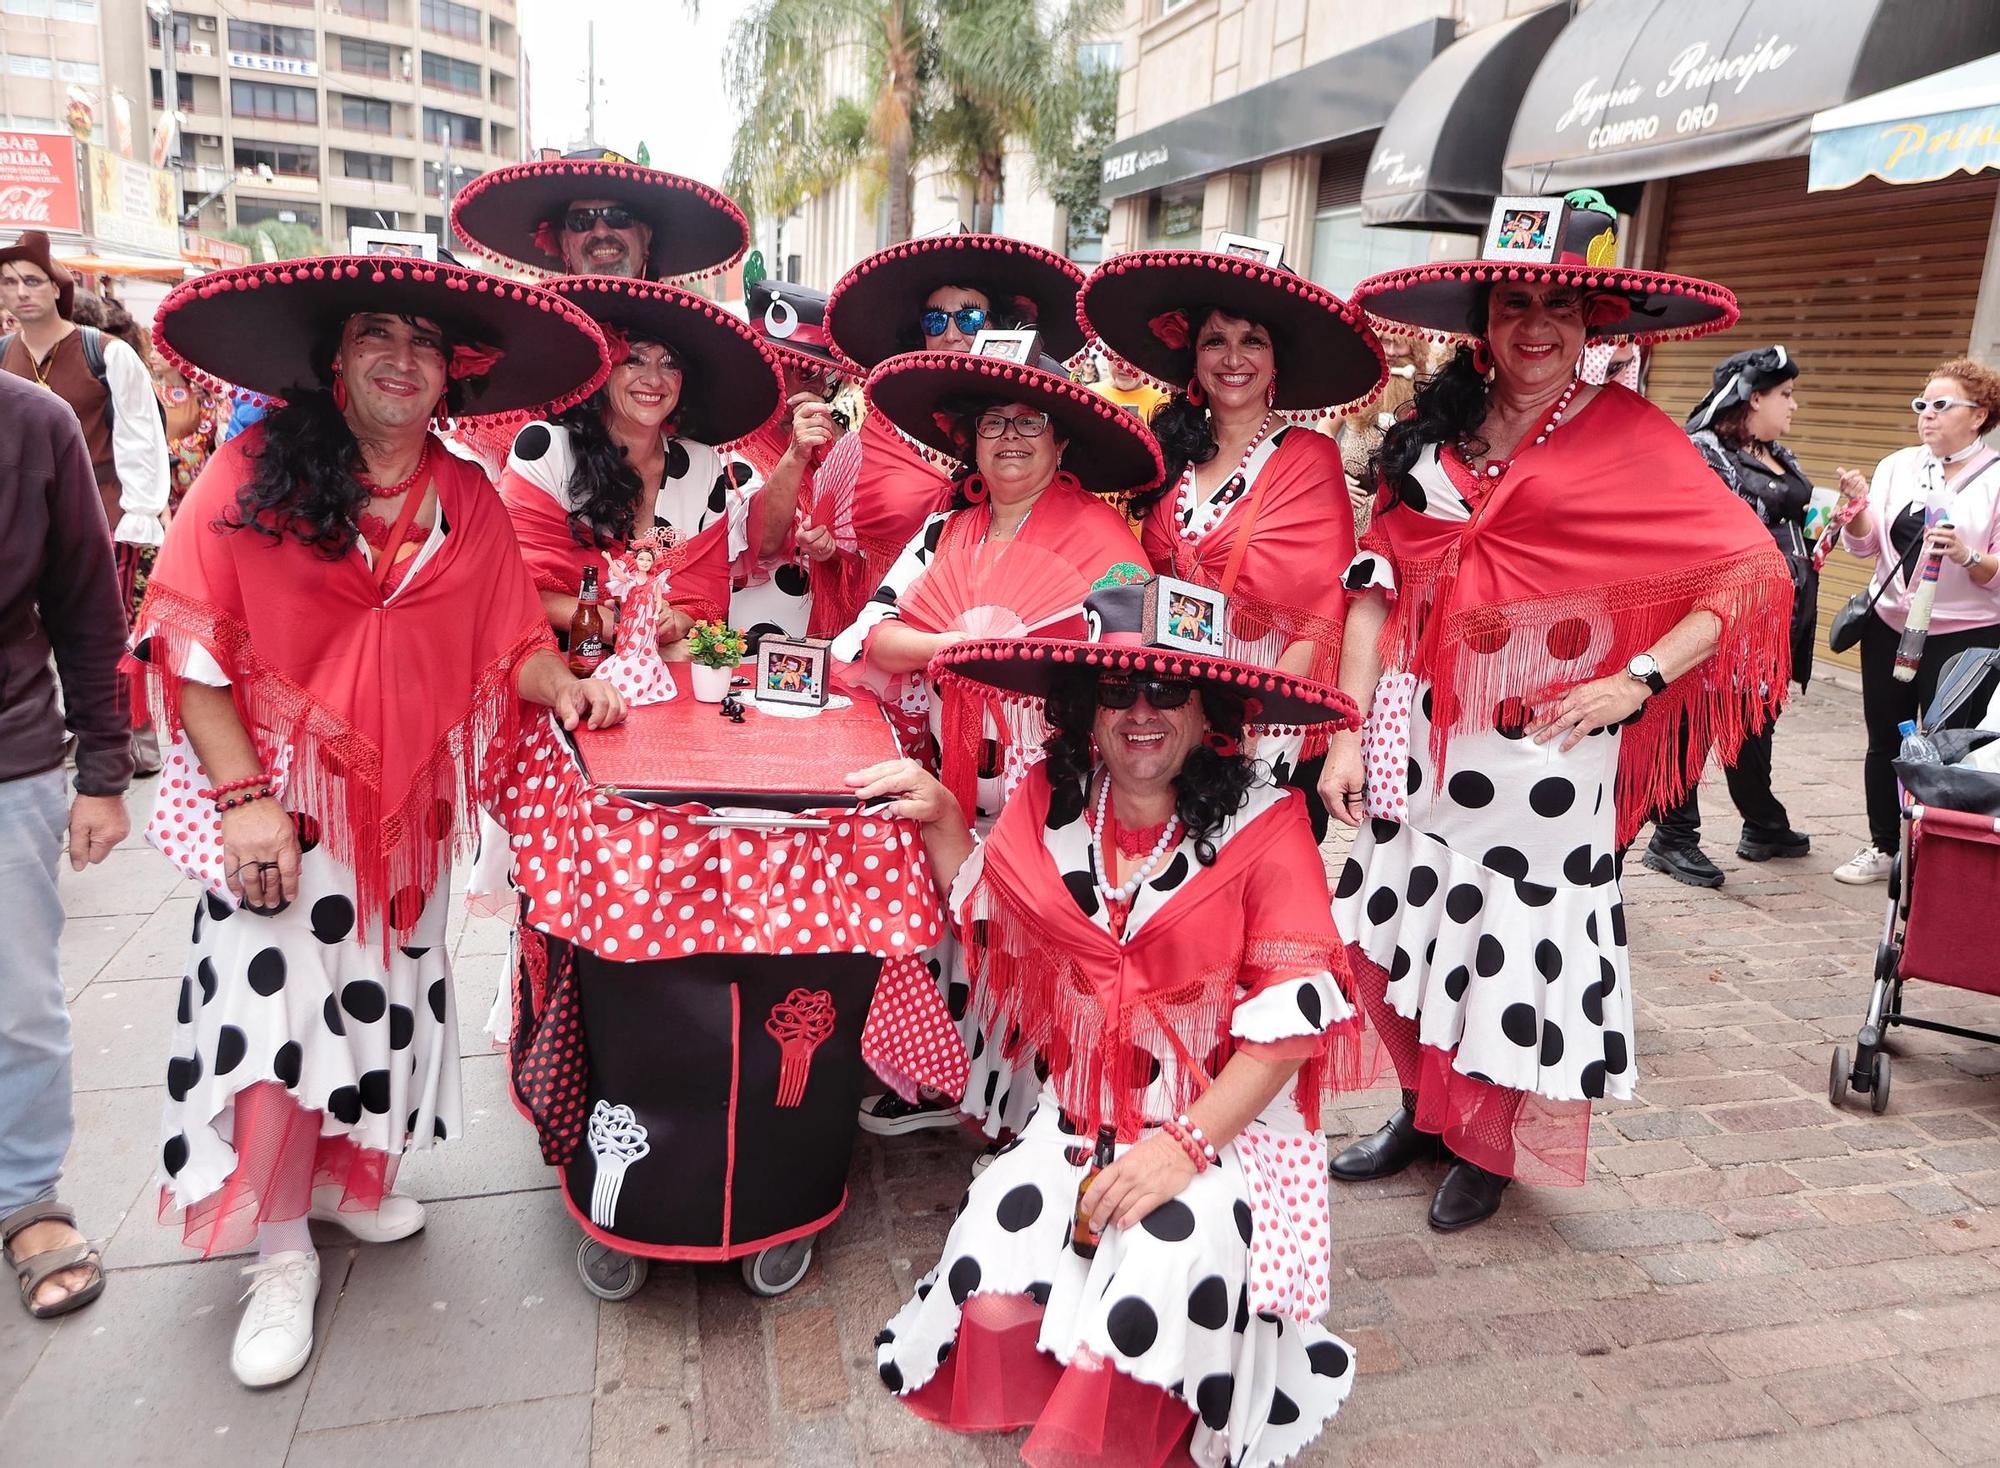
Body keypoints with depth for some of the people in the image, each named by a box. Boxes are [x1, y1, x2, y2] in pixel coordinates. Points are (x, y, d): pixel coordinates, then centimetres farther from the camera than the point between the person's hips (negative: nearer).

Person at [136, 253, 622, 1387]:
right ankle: (282, 1251, 14)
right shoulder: (254, 470, -6)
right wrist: (242, 793, -15)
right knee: (276, 998, -4)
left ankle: (347, 1171, 38)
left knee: (382, 988, 14)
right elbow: (191, 640, -9)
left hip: (409, 801, 4)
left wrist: (561, 685, -18)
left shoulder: (471, 501, 4)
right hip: (279, 794, -3)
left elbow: (512, 640, 4)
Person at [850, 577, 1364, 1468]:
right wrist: (942, 822, 5)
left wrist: (1189, 1142, -20)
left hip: (1228, 1126, -3)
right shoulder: (1049, 806, 1)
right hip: (1082, 1120, 4)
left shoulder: (1264, 826, -11)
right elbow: (988, 920, 20)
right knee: (993, 1301, -18)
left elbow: (1294, 1010, -14)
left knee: (1154, 1288, -29)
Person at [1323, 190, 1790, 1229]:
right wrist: (1350, 731, -3)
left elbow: (1751, 572, -6)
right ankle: (1424, 1110, 37)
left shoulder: (1629, 435, -4)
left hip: (1546, 746, -3)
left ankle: (1487, 1146, 31)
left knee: (1517, 947, 7)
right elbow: (1377, 582, 3)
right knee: (1402, 926, 12)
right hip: (1418, 740, 4)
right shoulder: (1433, 434, 6)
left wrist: (1637, 680, -15)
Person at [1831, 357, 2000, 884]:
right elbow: (1864, 544, 4)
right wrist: (1859, 506, -14)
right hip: (1889, 627, 4)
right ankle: (1883, 846, 25)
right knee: (1884, 742, 12)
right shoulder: (1898, 466, 6)